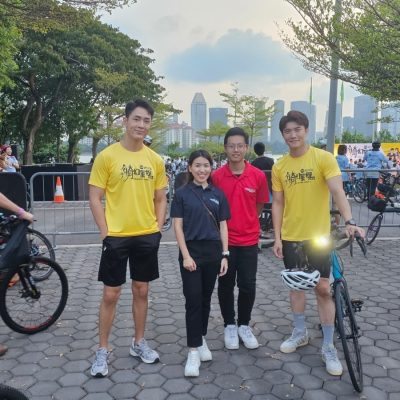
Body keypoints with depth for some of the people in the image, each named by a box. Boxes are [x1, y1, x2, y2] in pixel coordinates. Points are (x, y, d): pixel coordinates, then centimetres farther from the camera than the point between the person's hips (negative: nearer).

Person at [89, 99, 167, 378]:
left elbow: (160, 199, 10)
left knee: (141, 291, 14)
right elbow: (95, 199, -6)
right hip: (116, 237, -3)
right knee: (111, 294, 5)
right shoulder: (107, 156, -7)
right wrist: (105, 232, -11)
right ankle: (102, 351, 22)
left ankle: (139, 343, 31)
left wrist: (157, 229, 2)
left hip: (147, 236, 4)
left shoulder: (155, 160, 4)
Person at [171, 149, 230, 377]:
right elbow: (178, 227, -4)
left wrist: (225, 254, 2)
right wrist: (186, 255, -11)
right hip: (191, 252, -3)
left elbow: (223, 226, 8)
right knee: (193, 300, -3)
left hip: (213, 252, 3)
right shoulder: (182, 194, -2)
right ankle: (194, 350, 4)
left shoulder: (218, 194, 7)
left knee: (206, 299, 13)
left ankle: (201, 338, 30)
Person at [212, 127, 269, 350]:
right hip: (224, 240, 0)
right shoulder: (217, 176, -7)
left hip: (249, 240, 1)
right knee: (226, 286, 10)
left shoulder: (258, 176, -5)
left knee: (248, 286, 7)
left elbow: (260, 205, 8)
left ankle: (244, 325, 28)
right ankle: (229, 326, 28)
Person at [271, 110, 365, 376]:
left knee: (323, 288, 1)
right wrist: (277, 237, 0)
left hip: (318, 236, -3)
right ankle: (300, 332, 34)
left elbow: (337, 192, -19)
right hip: (290, 237, 4)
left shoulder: (324, 158, -9)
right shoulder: (279, 167, 2)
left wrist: (349, 221, -34)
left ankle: (329, 346, 15)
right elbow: (278, 204, 5)